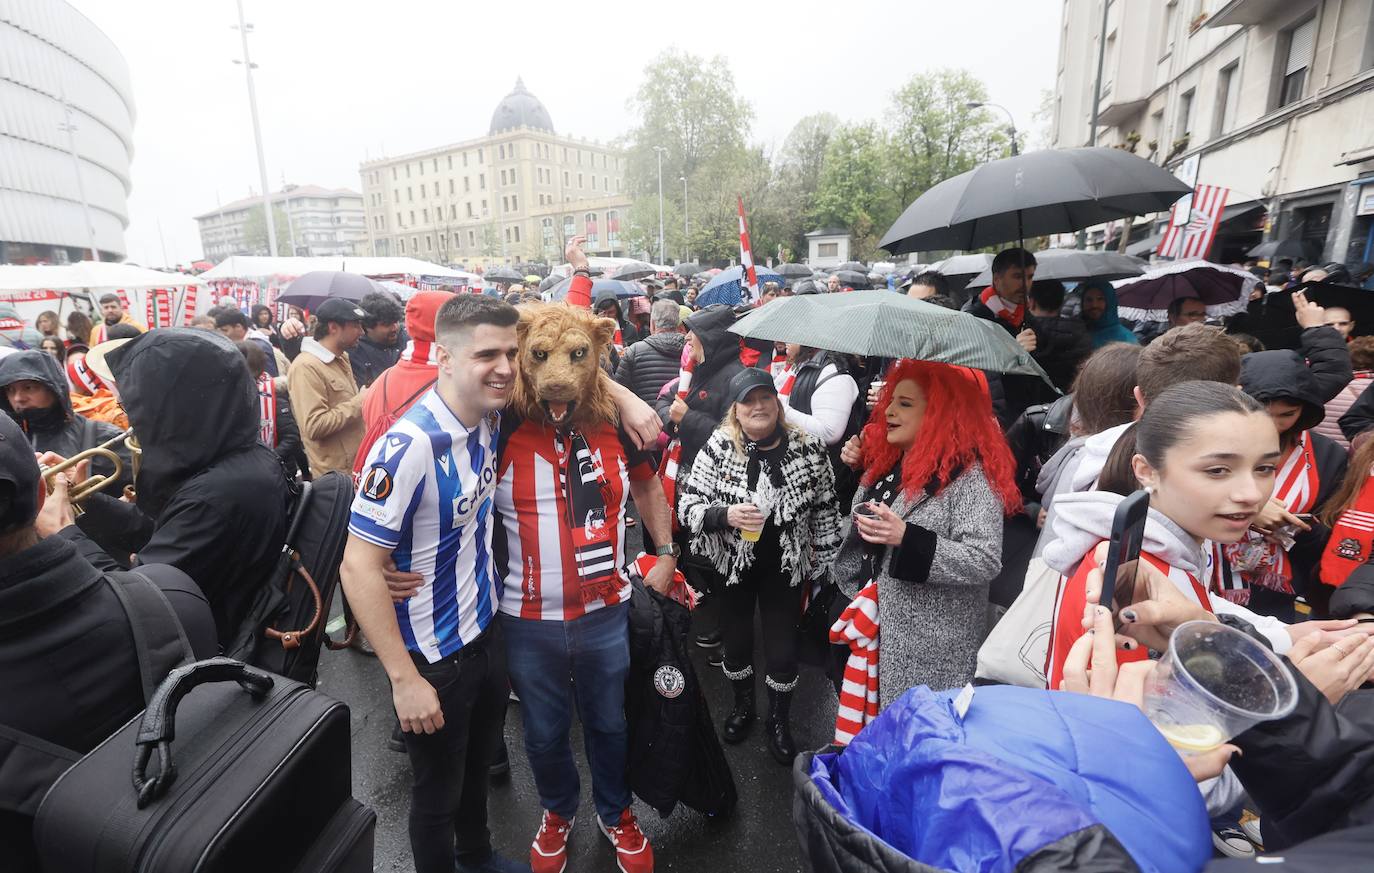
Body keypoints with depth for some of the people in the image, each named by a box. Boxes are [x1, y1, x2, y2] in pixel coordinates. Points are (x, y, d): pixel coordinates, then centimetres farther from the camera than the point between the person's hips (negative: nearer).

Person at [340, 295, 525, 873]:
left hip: (488, 631, 7)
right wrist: (405, 679, -21)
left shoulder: (491, 418, -6)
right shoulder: (410, 446, -28)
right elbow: (359, 568, -24)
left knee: (479, 765, 29)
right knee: (438, 792, 18)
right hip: (434, 656, -7)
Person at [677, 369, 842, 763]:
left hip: (785, 569, 0)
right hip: (733, 567, 0)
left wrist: (822, 566, 2)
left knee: (782, 652, 8)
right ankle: (743, 706, 49)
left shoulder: (809, 449, -12)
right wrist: (726, 515, -31)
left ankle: (779, 720, 39)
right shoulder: (718, 447, -15)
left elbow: (825, 512, -2)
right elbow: (688, 506, -14)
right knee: (736, 642, 19)